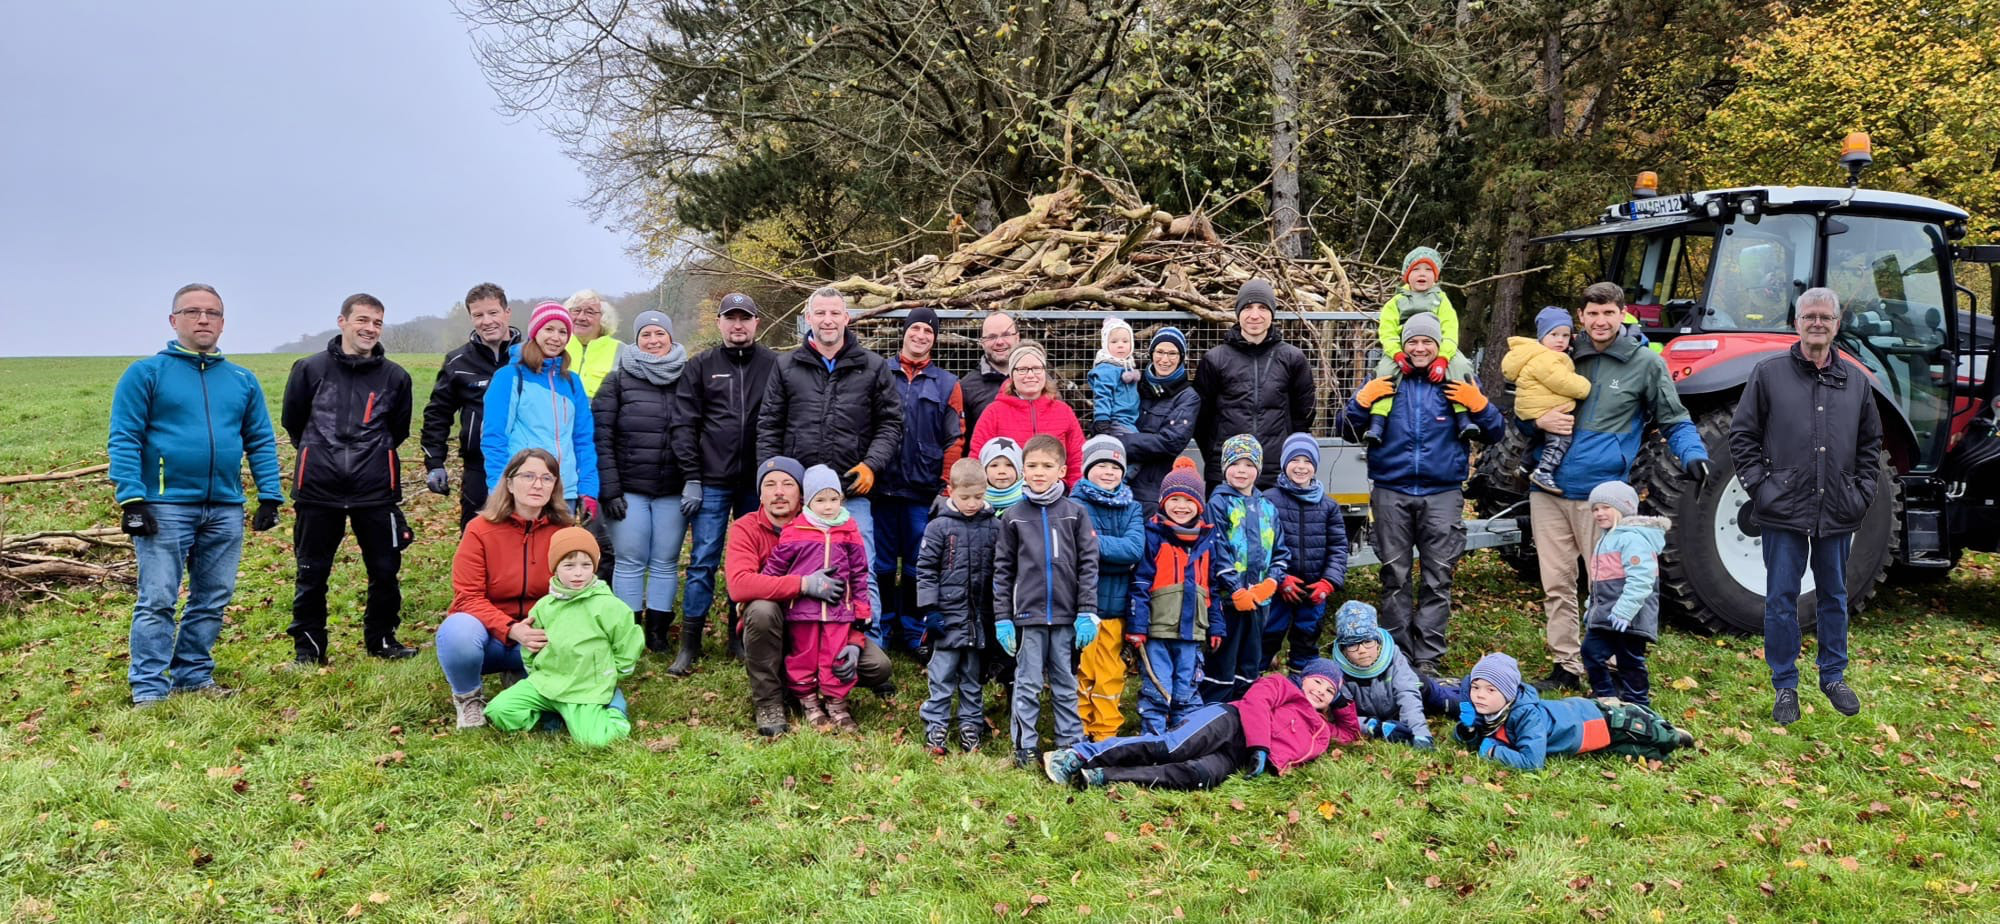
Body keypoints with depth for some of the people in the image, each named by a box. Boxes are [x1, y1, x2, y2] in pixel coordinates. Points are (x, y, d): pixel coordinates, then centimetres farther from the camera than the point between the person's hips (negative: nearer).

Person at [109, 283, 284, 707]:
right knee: (157, 601, -3)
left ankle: (195, 676, 22)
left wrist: (270, 496, 2)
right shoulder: (146, 373, -1)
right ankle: (149, 688, 2)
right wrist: (131, 499, -14)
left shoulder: (243, 380, 11)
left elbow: (262, 442, 12)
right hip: (165, 507, -4)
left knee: (212, 600, 10)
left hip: (226, 510, 5)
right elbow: (123, 440, -6)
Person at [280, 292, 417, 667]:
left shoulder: (395, 377, 3)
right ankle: (308, 646, 19)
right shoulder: (310, 369, -1)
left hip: (376, 491, 1)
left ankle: (381, 638, 23)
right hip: (318, 490, -1)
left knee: (385, 569, 6)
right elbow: (292, 422, 11)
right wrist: (321, 454, 14)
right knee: (312, 572, 7)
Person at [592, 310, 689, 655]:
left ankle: (658, 632, 15)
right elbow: (601, 437, -2)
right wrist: (609, 490, -9)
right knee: (630, 562, 2)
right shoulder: (619, 380, 3)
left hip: (673, 492, 1)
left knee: (666, 563, 6)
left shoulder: (688, 379, 7)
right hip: (629, 490, -1)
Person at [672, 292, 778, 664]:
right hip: (712, 482, 0)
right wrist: (691, 478, -4)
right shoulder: (701, 367, 6)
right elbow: (684, 424, 3)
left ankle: (741, 638, 18)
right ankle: (690, 641, 7)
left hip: (758, 481, 1)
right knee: (704, 560, -1)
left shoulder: (773, 365, 4)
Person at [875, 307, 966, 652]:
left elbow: (955, 440, 6)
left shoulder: (947, 384, 10)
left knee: (918, 565, 5)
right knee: (882, 563, 5)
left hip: (924, 491, 1)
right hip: (882, 487, 0)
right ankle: (881, 629, 15)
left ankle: (912, 631, 15)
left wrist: (947, 487, -1)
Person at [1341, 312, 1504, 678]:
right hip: (1391, 493, 1)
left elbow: (1496, 434, 10)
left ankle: (1428, 659, 3)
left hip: (1442, 494, 0)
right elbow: (1348, 428, 12)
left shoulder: (1459, 383, 8)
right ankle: (1399, 655, 10)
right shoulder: (1384, 381, 9)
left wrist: (1479, 404, -8)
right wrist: (1362, 399, -6)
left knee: (1438, 579, -2)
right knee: (1395, 578, 3)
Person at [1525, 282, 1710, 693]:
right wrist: (1538, 421, -4)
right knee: (1557, 585, 8)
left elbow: (1675, 422, 6)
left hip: (1599, 494, -4)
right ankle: (1565, 667, 18)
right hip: (1548, 490, 4)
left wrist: (1694, 455, -13)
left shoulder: (1646, 363, 2)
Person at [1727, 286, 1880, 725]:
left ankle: (1834, 676, 29)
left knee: (1834, 597, 14)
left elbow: (1871, 443, 16)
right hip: (1784, 509, -3)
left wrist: (1864, 491, 6)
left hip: (1838, 512, 3)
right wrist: (1759, 484, -7)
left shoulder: (1856, 381, 9)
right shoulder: (1769, 374, -1)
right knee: (1781, 599, 1)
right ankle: (1785, 686, 11)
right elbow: (1742, 434, 1)